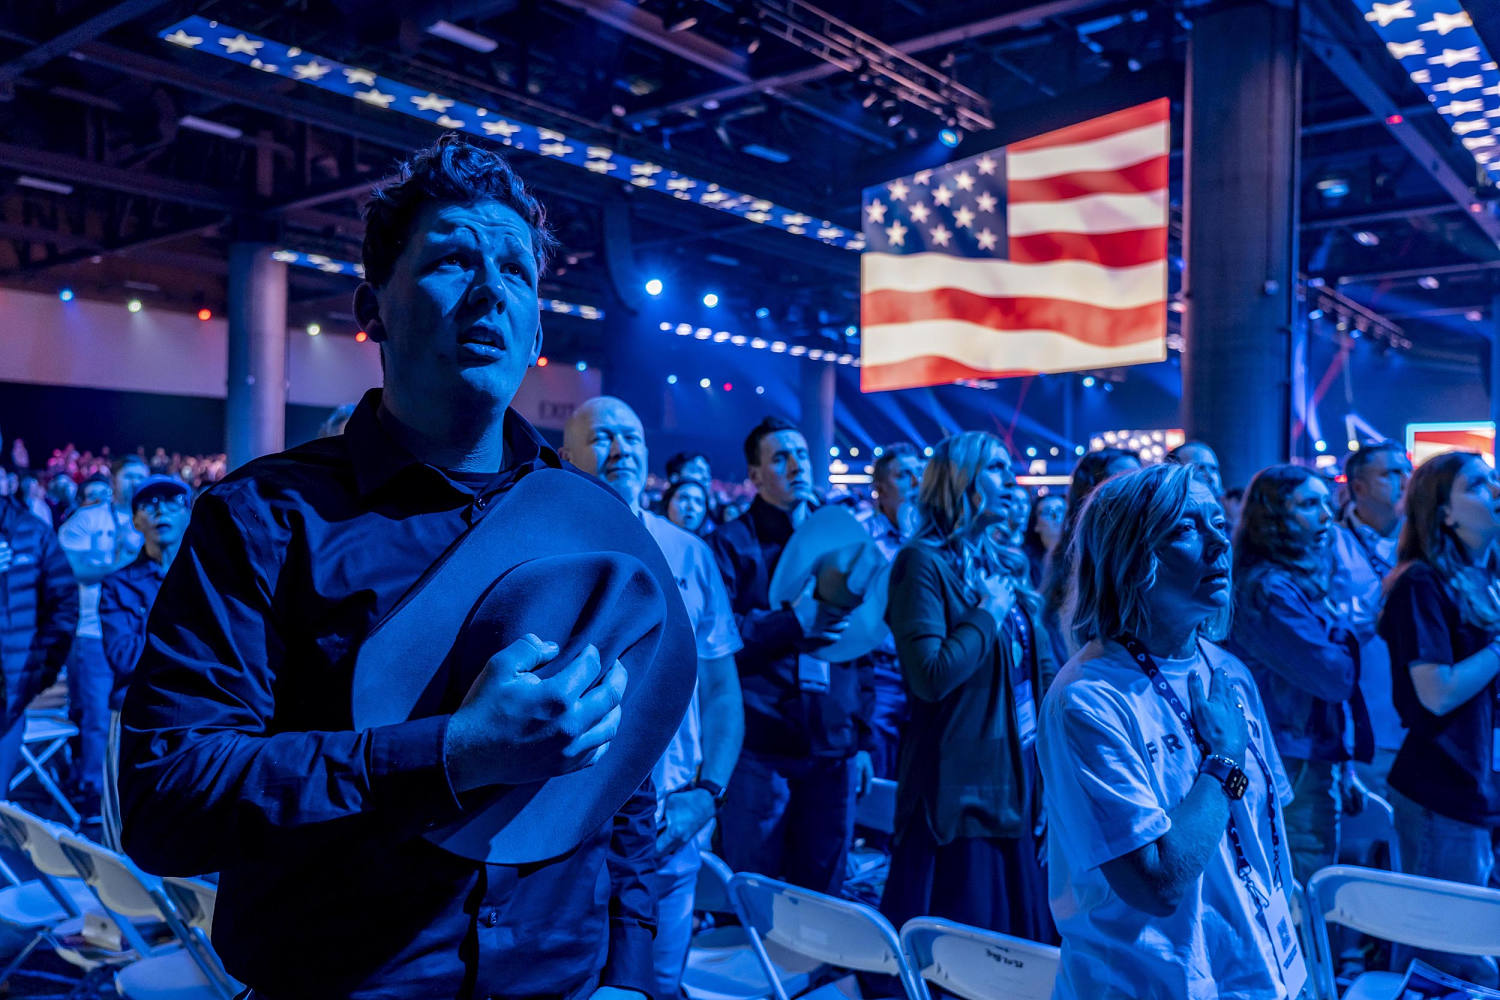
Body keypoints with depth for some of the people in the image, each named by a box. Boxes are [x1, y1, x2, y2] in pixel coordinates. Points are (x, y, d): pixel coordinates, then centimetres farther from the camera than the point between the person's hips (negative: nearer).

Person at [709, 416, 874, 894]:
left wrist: (862, 738, 14)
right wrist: (794, 621, -19)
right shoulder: (732, 542, 1)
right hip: (760, 748, -4)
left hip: (833, 749, 4)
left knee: (822, 893, 10)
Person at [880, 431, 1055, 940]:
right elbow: (931, 677, -23)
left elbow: (1042, 664, 18)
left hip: (1022, 779, 8)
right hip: (963, 790, -7)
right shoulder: (923, 561, -12)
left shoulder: (1009, 564, 13)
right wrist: (989, 611, -14)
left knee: (1024, 929, 15)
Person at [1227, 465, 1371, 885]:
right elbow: (1335, 677, -21)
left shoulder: (1304, 581, 14)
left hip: (1318, 762, 10)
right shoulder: (1269, 589, -18)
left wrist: (1344, 771, 20)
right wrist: (1342, 624, -2)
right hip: (1297, 770, -10)